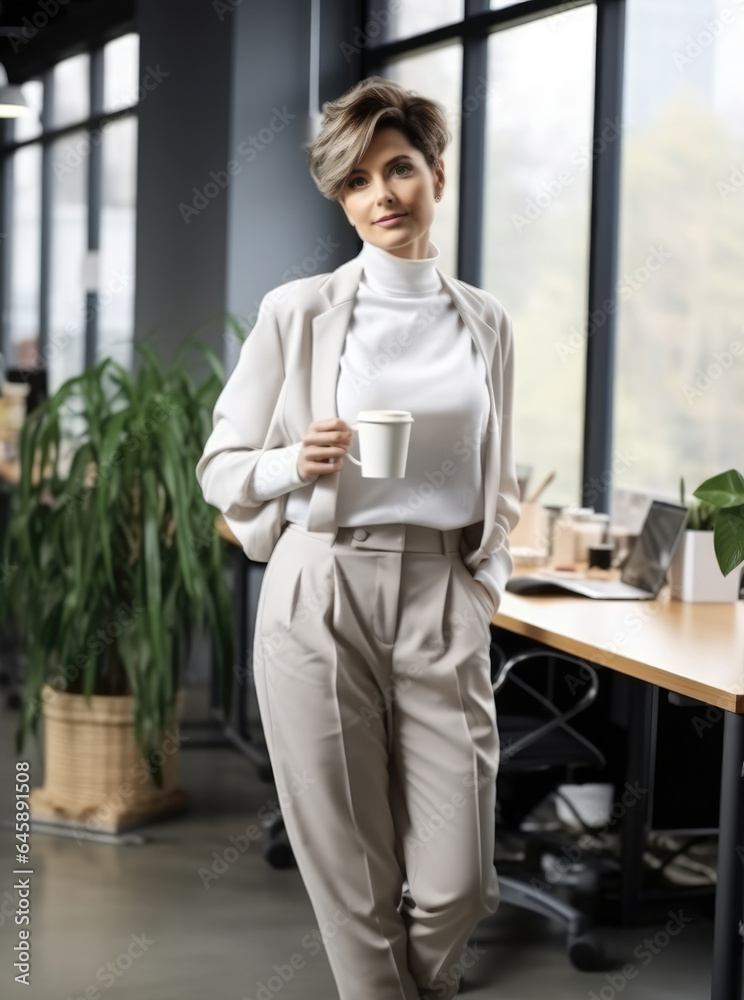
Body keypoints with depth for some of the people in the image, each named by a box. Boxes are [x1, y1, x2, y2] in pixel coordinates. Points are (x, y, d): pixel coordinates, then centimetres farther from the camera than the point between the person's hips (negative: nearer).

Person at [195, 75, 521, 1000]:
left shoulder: (484, 322, 11)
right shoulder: (297, 311, 0)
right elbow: (221, 466, 4)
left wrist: (488, 579, 10)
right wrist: (299, 463, -15)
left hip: (444, 602, 3)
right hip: (321, 595, -2)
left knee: (456, 884, 0)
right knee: (355, 881, 1)